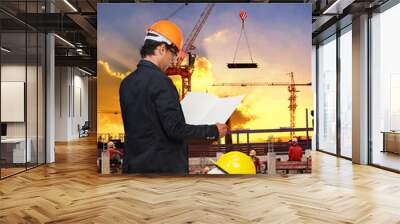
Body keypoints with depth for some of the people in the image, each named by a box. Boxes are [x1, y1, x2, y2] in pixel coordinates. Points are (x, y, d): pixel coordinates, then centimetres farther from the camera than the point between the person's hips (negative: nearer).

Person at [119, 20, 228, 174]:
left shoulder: (126, 82, 6)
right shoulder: (160, 81, -18)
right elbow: (175, 128, -21)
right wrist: (213, 131, -11)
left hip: (133, 164, 8)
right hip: (163, 166, -7)